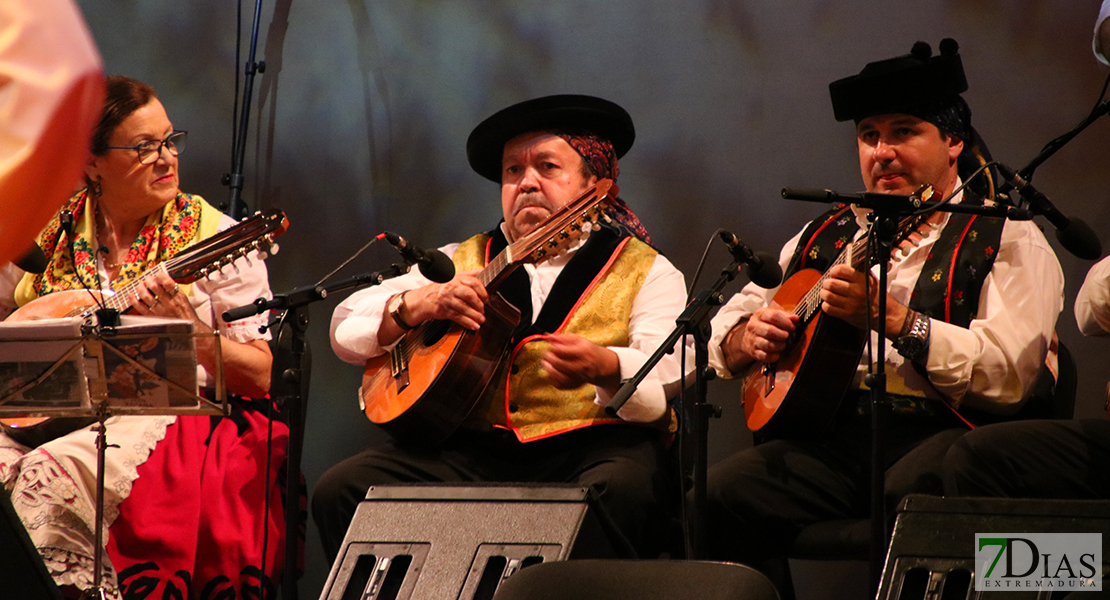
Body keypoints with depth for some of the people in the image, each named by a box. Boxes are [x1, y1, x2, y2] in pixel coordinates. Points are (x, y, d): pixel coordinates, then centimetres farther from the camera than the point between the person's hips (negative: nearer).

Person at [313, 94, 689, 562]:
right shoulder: (462, 261, 22)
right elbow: (346, 327, 17)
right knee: (340, 492, -20)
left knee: (617, 491, -38)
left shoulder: (646, 271, 12)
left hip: (590, 443, -3)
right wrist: (421, 304, -4)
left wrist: (604, 368, -29)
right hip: (473, 447, 3)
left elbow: (671, 376, -6)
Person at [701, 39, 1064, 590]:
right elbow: (724, 327, 28)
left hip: (934, 433, -4)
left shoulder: (1008, 240, 6)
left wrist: (888, 316, -15)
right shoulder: (826, 235, 23)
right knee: (720, 495, -23)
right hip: (826, 432, 5)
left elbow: (1009, 374, -10)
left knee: (916, 488, -39)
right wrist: (748, 338, 3)